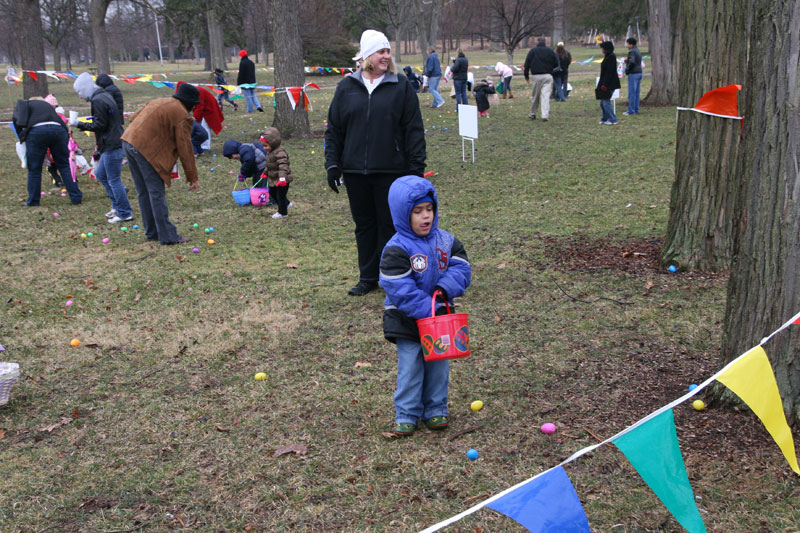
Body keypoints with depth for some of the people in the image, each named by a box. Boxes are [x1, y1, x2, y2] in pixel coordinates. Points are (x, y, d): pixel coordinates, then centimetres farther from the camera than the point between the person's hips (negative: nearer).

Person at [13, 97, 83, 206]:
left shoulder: (22, 104, 24)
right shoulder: (47, 105, 35)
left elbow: (17, 120, 10)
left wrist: (22, 137, 18)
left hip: (36, 131, -3)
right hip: (59, 130, 3)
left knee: (34, 169, 8)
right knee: (64, 166, 13)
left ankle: (33, 201, 15)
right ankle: (76, 197, 11)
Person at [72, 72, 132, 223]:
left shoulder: (98, 101, -15)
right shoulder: (105, 96, 15)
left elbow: (99, 125, -17)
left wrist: (79, 124, -8)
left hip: (112, 147, -10)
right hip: (114, 144, 10)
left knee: (114, 180, -3)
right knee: (100, 174, 19)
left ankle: (124, 213, 5)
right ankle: (117, 205, 23)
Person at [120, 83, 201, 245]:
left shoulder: (158, 101, 21)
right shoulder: (182, 115, -5)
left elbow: (134, 117, 24)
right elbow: (185, 148, -7)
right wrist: (192, 177, -3)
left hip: (128, 142, 9)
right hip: (147, 150, -9)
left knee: (143, 192, 15)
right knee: (157, 193, -3)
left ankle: (152, 232, 24)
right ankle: (168, 236, 0)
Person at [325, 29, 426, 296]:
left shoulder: (401, 86, -1)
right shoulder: (347, 87, 5)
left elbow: (414, 130, -1)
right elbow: (334, 129, 9)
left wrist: (416, 168, -5)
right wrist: (332, 164, 2)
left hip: (391, 171, -2)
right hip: (355, 172, 3)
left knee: (390, 225, 6)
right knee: (364, 225, 12)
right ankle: (368, 277, 24)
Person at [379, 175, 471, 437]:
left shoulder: (445, 241, 0)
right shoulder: (396, 250, -17)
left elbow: (461, 267, -2)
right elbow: (400, 290, -23)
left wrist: (446, 287, -22)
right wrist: (427, 311, -26)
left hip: (441, 317, 5)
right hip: (407, 322, -4)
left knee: (439, 366, 12)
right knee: (410, 368, 3)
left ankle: (435, 410, 27)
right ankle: (407, 414, 17)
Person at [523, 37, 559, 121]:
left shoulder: (533, 51, 3)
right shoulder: (550, 50, 7)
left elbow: (527, 64, 0)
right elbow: (556, 64, 8)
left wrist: (526, 76, 8)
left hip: (536, 76, 0)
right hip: (548, 76, 1)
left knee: (535, 96, 10)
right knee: (546, 96, -4)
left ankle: (532, 114, 21)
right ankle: (545, 115, -13)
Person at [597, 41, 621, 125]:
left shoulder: (611, 57, -17)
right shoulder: (608, 57, 15)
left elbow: (609, 72, -22)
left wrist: (605, 85, -24)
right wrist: (602, 84, 20)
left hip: (609, 84, -10)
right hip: (605, 83, 10)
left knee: (606, 101, -8)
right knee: (602, 102, 13)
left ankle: (613, 120, -3)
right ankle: (605, 119, 22)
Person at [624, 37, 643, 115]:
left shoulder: (631, 51, -13)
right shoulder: (638, 51, 16)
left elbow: (632, 62, -25)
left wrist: (627, 69, -11)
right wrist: (627, 61, 13)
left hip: (633, 74, -9)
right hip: (639, 73, 9)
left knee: (631, 93, -5)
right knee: (637, 93, 11)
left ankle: (631, 110, -3)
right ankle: (636, 110, 14)